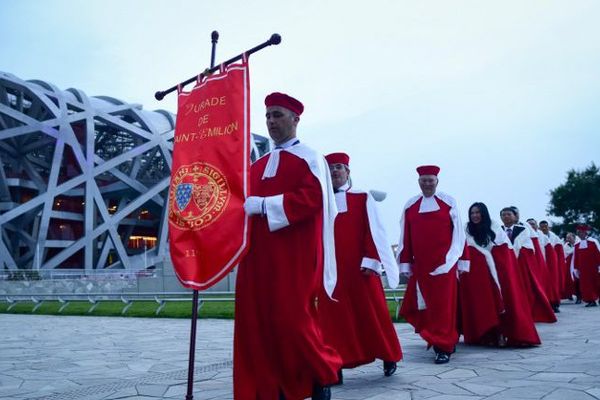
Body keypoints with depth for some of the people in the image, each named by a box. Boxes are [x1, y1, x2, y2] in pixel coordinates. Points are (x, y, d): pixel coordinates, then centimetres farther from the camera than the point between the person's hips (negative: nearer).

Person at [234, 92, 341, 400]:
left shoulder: (309, 158, 0)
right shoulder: (259, 165, 19)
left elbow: (311, 198, -16)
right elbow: (249, 200, 21)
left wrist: (263, 205, -17)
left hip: (295, 257, -7)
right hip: (260, 257, 7)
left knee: (293, 319, -8)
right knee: (261, 323, 5)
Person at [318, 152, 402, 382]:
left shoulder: (363, 199, 3)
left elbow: (374, 231, -2)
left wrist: (371, 262, -10)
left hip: (359, 268, -2)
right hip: (331, 270, 2)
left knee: (372, 314, 7)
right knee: (333, 318, 1)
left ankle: (388, 356, 26)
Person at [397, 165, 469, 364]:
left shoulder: (448, 202, 2)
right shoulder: (410, 206, 7)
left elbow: (458, 233, 3)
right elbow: (405, 237, 7)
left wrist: (462, 261, 2)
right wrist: (405, 264, 5)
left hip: (444, 264, -3)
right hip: (420, 265, 3)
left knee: (443, 304, -1)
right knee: (424, 305, 9)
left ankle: (443, 347, 8)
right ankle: (448, 338, 29)